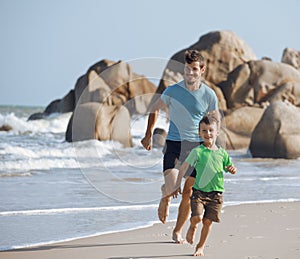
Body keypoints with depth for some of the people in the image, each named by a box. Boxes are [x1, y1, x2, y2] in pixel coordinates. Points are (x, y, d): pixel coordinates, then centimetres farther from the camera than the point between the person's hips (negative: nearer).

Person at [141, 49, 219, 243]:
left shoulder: (209, 95, -2)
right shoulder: (172, 91, -4)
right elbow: (155, 109, 12)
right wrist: (149, 135, 8)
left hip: (197, 146, 1)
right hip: (174, 142, -1)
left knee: (188, 193, 3)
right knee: (171, 186, -20)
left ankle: (177, 231, 19)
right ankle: (165, 200, 18)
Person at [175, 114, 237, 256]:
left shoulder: (222, 153, 6)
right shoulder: (197, 151, -5)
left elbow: (229, 167, 18)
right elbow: (184, 167, -5)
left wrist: (232, 169, -6)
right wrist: (178, 183, -11)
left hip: (216, 194, 2)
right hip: (199, 191, -2)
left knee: (208, 221, 3)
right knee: (196, 217, -16)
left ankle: (201, 246, 22)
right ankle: (192, 227, 20)